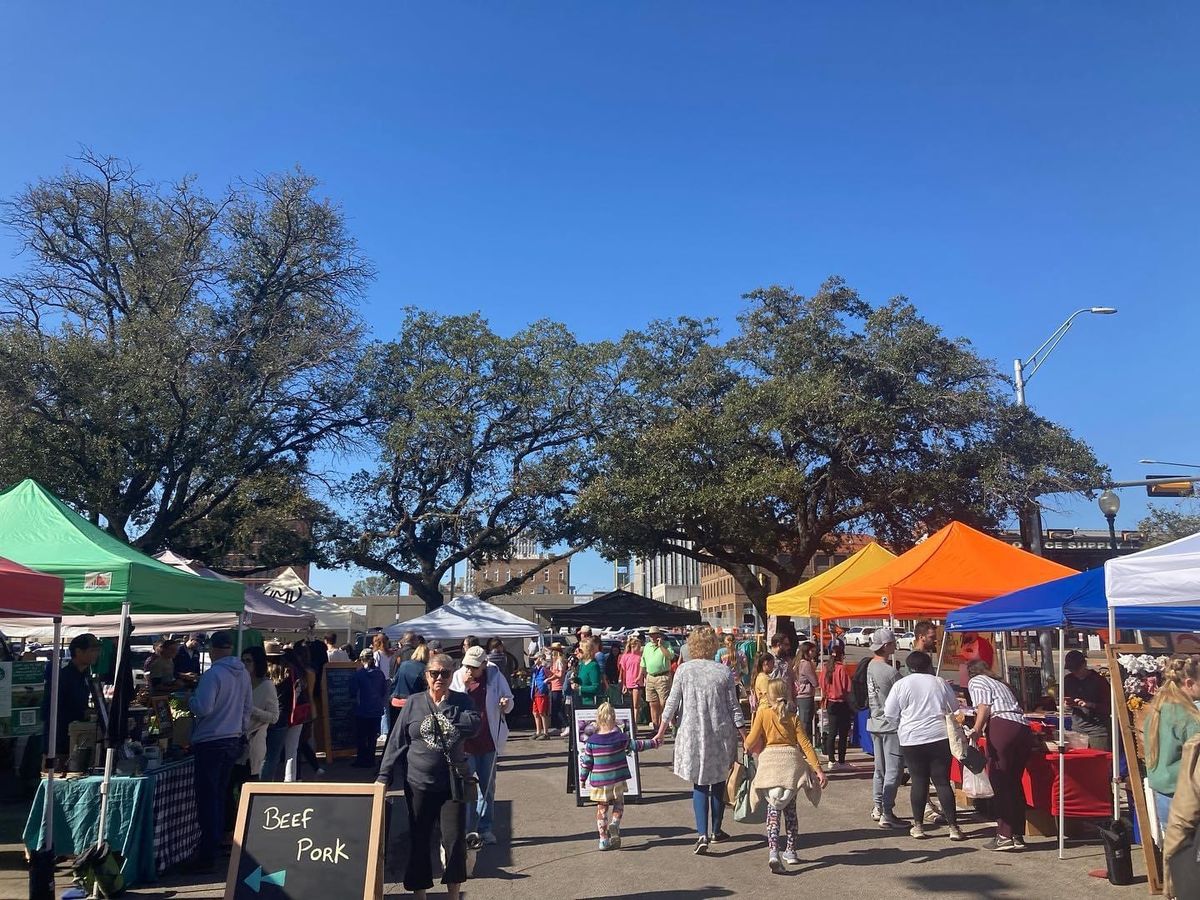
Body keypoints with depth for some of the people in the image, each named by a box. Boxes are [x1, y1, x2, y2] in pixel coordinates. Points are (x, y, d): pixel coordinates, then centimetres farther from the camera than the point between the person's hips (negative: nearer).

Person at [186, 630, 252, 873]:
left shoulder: (213, 674, -17)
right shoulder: (243, 673, 5)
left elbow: (202, 708, -21)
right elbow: (248, 707, 13)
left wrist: (190, 699, -2)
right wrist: (243, 730, 23)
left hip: (210, 743, -7)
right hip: (233, 741, 7)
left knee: (208, 799, -2)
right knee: (220, 796, 17)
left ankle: (207, 855, 1)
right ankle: (216, 843, 24)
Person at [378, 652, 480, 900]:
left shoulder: (461, 701, 0)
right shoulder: (414, 703, 0)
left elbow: (473, 726, -18)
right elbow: (396, 741, 2)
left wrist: (446, 705, -15)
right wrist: (384, 776, -1)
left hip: (453, 782, 0)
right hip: (419, 783, 1)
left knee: (455, 841, -2)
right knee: (419, 841, 10)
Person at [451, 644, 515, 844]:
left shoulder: (495, 675, -4)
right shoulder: (458, 677, -5)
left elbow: (509, 703, 5)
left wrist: (506, 704, -18)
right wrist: (464, 685, -22)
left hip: (488, 741, 2)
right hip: (465, 742, -2)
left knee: (488, 786, 12)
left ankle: (485, 828, 23)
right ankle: (468, 829, 5)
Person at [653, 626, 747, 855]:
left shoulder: (684, 669, -5)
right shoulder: (723, 671, -3)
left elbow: (672, 703, -4)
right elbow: (734, 708, -1)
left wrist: (661, 732, 4)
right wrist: (745, 737, 7)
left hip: (693, 735, -1)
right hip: (721, 735, 1)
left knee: (699, 785, 5)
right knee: (719, 782, 16)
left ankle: (702, 834, -8)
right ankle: (716, 831, 28)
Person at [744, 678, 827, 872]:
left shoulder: (763, 712, -1)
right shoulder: (793, 716, 6)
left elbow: (751, 741, -3)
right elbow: (805, 744, 0)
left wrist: (747, 747, 20)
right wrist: (818, 768, 0)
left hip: (770, 758, -3)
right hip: (791, 759, 3)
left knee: (773, 809, -1)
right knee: (790, 809, 18)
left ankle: (773, 851, -17)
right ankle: (791, 851, 24)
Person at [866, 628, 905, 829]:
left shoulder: (869, 667, 3)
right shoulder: (890, 672, -21)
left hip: (874, 723, 9)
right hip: (891, 725, -8)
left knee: (880, 769, 18)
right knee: (893, 770, -3)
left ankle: (878, 808, 25)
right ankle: (887, 814, -3)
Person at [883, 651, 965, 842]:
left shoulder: (901, 685, -1)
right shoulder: (940, 683, 4)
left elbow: (890, 714, 2)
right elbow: (954, 709, 15)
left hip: (912, 740, -1)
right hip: (940, 738, 1)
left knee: (919, 781, 6)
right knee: (943, 781, 3)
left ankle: (918, 826, 10)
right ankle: (953, 827, 3)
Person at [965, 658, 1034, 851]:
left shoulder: (975, 682, 13)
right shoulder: (1000, 683, 34)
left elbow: (984, 707, -4)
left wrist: (977, 730, -15)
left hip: (1002, 727, -7)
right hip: (1024, 728, 8)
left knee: (1000, 783, -5)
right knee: (1014, 783, 12)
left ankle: (1004, 836, -7)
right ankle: (1018, 836, 12)